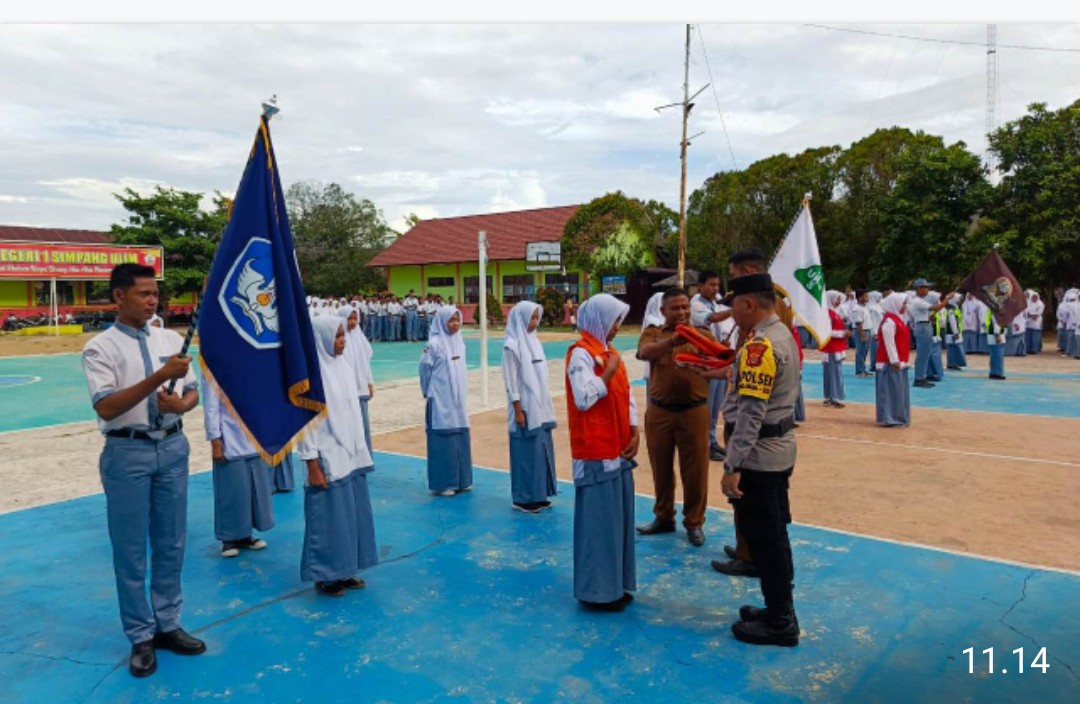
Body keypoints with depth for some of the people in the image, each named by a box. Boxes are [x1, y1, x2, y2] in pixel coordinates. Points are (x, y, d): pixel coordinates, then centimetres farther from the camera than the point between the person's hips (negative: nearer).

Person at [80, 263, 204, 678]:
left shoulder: (171, 340, 6)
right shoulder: (101, 347, -7)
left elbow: (193, 390, 11)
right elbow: (106, 408, -18)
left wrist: (182, 404, -12)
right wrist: (158, 377, -27)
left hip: (172, 446, 4)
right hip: (128, 451, -4)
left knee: (171, 544, 13)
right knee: (130, 549, 7)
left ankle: (167, 625, 28)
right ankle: (141, 638, 21)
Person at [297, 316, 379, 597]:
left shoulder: (343, 367, 7)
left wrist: (361, 452, 13)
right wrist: (313, 466, -16)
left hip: (351, 456, 7)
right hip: (328, 460, -7)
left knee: (353, 514, 13)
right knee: (330, 517, 3)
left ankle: (345, 571, 27)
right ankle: (325, 576, 19)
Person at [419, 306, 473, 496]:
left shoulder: (459, 343, 8)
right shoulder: (434, 343, -11)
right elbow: (424, 368, -5)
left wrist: (461, 393, 12)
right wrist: (429, 391, 5)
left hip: (458, 400, 6)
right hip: (440, 401, -6)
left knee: (461, 439, 10)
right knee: (443, 440, -3)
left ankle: (461, 480, 20)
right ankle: (442, 484, 5)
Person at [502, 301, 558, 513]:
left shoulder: (534, 341, 10)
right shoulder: (512, 345, -12)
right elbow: (511, 381, -13)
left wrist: (545, 406, 13)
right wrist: (518, 410, -15)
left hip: (540, 408, 7)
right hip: (525, 409, -7)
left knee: (541, 449, 11)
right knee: (526, 452, -1)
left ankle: (539, 495, 22)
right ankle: (523, 498, 10)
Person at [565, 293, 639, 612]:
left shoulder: (611, 353, 13)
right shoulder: (581, 353, -13)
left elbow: (627, 397, 15)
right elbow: (584, 398, -24)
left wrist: (634, 434, 4)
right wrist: (608, 372, -16)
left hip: (618, 450, 9)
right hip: (596, 453, -8)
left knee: (619, 518, 14)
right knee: (598, 521, -1)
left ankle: (617, 584, 27)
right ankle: (597, 590, 10)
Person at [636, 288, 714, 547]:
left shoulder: (703, 334, 6)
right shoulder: (652, 332, 4)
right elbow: (644, 353, -18)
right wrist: (671, 341, -37)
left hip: (694, 411, 0)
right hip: (659, 412, 1)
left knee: (695, 470, 5)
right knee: (661, 468, 13)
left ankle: (694, 522, 21)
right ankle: (663, 517, 30)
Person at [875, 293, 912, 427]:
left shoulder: (897, 319, 16)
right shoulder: (889, 321, -16)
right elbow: (889, 342, -21)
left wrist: (900, 361, 19)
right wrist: (894, 361, -22)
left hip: (899, 361, 10)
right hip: (891, 363, -10)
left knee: (899, 390, 14)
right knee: (892, 390, -7)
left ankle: (898, 417, 21)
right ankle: (889, 418, -2)